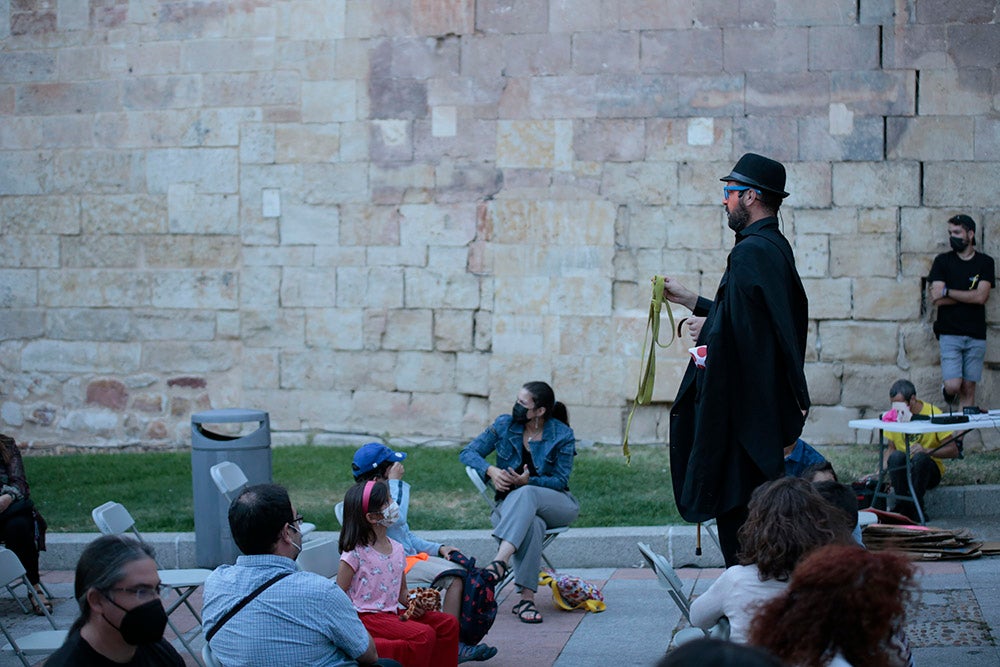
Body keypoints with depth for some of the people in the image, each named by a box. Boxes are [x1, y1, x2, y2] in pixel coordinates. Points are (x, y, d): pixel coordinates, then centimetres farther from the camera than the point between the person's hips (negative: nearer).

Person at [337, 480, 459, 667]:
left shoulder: (397, 549, 10)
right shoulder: (355, 553, -11)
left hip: (392, 614, 8)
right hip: (366, 617, -8)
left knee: (449, 623, -2)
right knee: (424, 635, -25)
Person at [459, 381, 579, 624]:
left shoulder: (562, 435, -4)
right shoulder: (504, 424, 2)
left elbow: (560, 481, -5)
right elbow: (468, 453, 3)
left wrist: (529, 481, -24)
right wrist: (491, 470, -18)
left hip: (556, 506, -1)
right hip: (511, 504, 1)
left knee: (525, 495, -38)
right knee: (532, 524, -38)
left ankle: (500, 561, -55)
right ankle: (527, 598, -46)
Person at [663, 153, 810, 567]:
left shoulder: (751, 253, -18)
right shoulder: (775, 247, 14)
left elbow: (740, 328, -26)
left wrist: (707, 329, -6)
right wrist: (688, 300, 25)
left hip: (742, 404, -10)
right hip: (769, 402, 10)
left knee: (735, 507, -4)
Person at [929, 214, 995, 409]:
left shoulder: (985, 263, 6)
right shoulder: (942, 261, 5)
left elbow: (981, 297, -8)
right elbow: (937, 298, -6)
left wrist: (947, 292, -7)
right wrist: (970, 296, -6)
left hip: (976, 335, 1)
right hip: (949, 333, -1)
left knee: (969, 387, 1)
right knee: (953, 385, -10)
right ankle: (948, 391, 23)